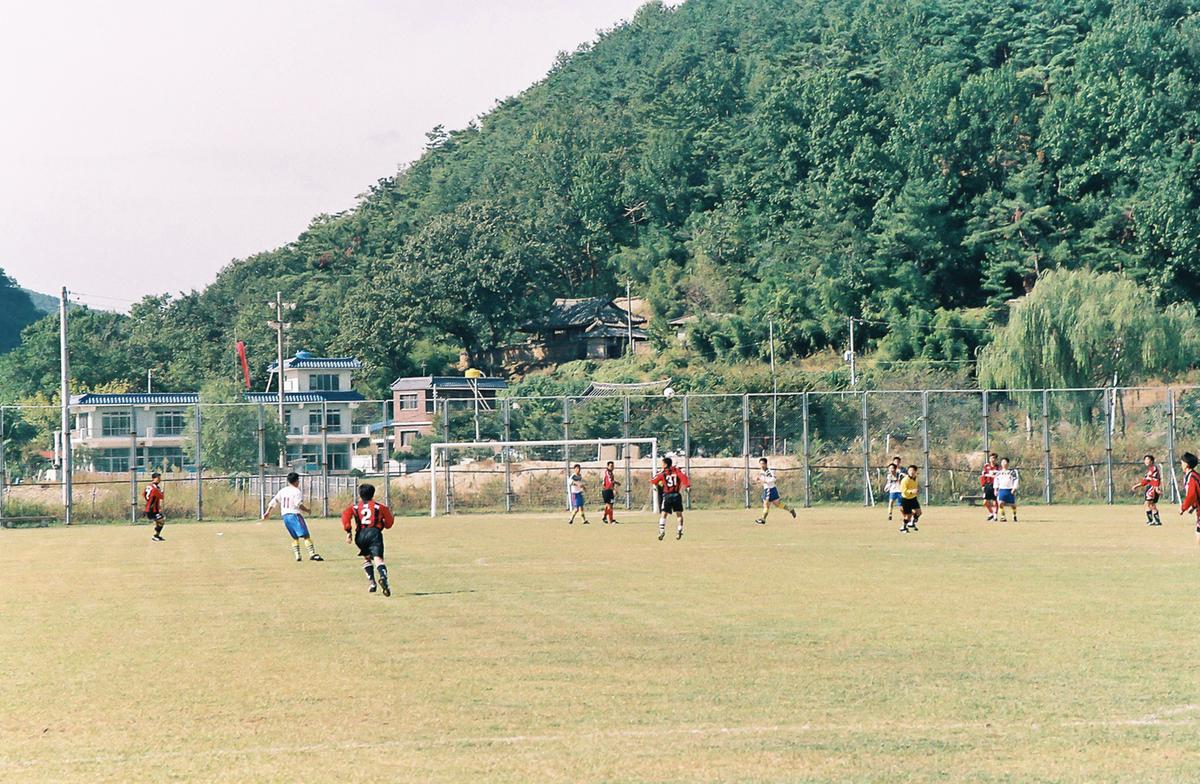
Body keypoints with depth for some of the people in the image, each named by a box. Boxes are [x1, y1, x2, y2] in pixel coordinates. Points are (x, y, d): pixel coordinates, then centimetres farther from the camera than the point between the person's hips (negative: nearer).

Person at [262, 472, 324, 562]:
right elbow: (299, 504, -18)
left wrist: (268, 512, 19)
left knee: (295, 537, 17)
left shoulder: (282, 490, 12)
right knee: (305, 536, -13)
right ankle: (312, 554, -25)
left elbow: (274, 501, 12)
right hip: (295, 515, -7)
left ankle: (297, 555, 8)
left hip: (285, 516, 7)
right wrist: (307, 510, -3)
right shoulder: (297, 491, -7)